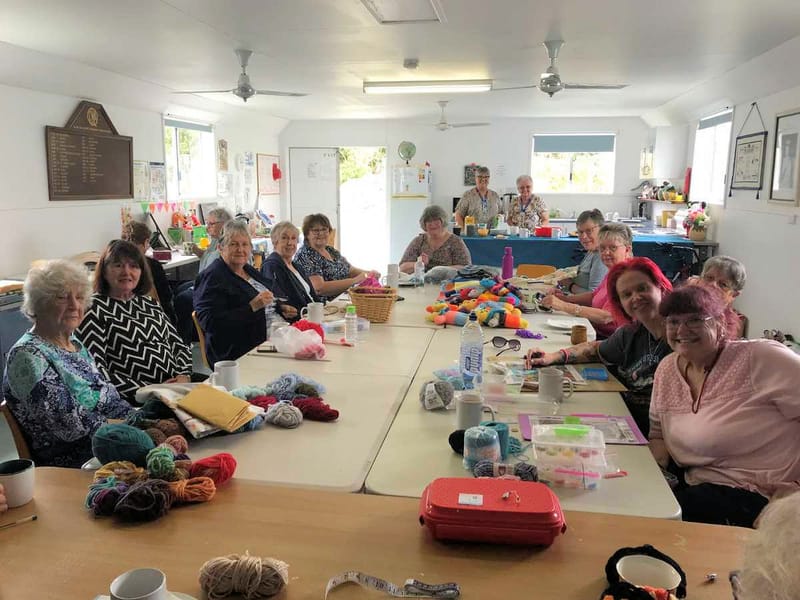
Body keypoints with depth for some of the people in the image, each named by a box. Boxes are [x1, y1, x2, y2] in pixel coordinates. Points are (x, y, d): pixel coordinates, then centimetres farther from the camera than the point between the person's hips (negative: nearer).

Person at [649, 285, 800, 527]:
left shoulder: (760, 359, -15)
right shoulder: (667, 369, 5)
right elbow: (658, 434, 15)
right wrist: (658, 457, -8)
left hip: (756, 496, -6)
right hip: (694, 484, 6)